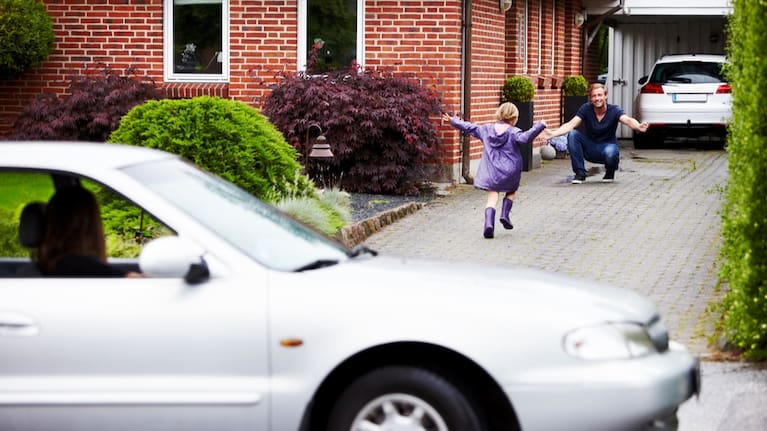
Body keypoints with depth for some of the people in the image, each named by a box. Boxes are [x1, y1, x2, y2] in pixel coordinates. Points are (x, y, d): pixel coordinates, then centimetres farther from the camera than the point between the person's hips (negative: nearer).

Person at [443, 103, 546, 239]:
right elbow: (524, 138, -28)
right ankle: (505, 214, 9)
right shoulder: (513, 132, -9)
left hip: (491, 172, 2)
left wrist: (453, 121, 24)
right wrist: (539, 126, -28)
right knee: (511, 191, 25)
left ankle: (489, 223, -19)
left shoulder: (486, 129, 4)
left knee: (492, 198, 1)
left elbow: (469, 127, 12)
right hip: (510, 171, -2)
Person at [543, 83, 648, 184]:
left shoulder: (614, 110, -13)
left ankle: (610, 172, 1)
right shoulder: (586, 108, -9)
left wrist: (638, 126, -56)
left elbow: (628, 120, -32)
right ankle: (580, 173, -14)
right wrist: (553, 134, -37)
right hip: (590, 149, 2)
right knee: (572, 134, -24)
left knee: (610, 153, -39)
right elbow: (571, 124, -19)